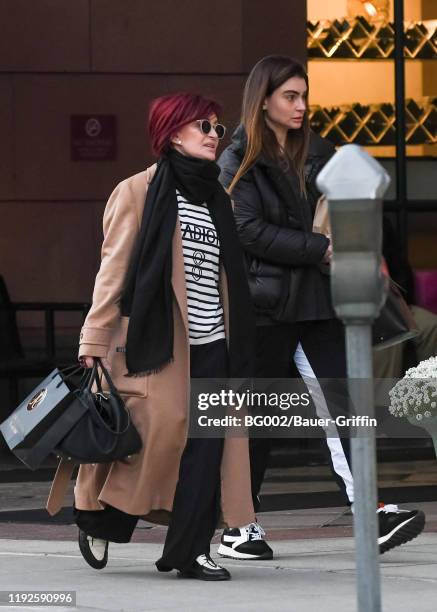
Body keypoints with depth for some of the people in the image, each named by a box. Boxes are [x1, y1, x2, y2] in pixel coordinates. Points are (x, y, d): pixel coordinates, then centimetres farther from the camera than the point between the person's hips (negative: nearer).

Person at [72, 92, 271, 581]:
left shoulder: (217, 201, 17)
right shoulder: (138, 193, -1)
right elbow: (113, 272, -5)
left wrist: (237, 348, 18)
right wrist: (93, 347, -9)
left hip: (211, 345, 6)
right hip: (158, 343, -6)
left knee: (207, 448, -4)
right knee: (158, 435, -10)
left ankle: (190, 550, 1)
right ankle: (96, 521, 13)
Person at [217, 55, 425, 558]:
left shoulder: (316, 153, 15)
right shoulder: (239, 161, -1)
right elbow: (249, 231, -13)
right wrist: (319, 249, -16)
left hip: (316, 300, 4)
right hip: (264, 303, -4)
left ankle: (373, 514, -15)